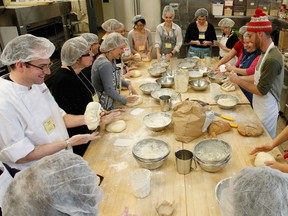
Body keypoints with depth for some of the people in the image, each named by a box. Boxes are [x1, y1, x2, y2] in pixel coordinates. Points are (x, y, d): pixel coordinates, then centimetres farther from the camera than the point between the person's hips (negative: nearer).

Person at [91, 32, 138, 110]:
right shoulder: (105, 64, -26)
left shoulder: (111, 60, 5)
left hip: (109, 102, 9)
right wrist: (125, 100, -13)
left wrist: (127, 85, 8)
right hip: (103, 107, -9)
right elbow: (109, 90, -25)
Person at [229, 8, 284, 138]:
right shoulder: (266, 52, 3)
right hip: (260, 108, 8)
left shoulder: (272, 59, -27)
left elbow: (261, 90, -25)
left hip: (266, 112, -8)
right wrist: (239, 78, 1)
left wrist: (239, 81, -16)